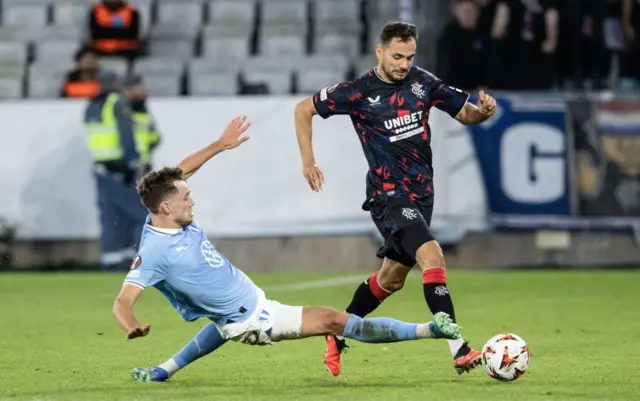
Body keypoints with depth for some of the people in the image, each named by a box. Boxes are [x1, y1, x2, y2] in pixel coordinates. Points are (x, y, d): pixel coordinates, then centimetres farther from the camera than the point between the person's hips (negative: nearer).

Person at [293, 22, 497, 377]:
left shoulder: (422, 82, 1)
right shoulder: (358, 92, -11)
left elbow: (464, 113, 10)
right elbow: (304, 109, 1)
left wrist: (481, 111, -13)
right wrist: (308, 161, -3)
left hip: (421, 193, 6)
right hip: (388, 195, -6)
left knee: (391, 278, 18)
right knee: (431, 255, -26)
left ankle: (337, 335, 39)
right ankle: (459, 351, -30)